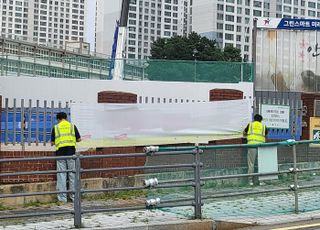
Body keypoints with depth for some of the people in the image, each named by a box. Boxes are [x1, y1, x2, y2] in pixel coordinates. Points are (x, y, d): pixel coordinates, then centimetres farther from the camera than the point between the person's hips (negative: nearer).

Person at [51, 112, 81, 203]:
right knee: (72, 174, 8)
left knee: (61, 175, 2)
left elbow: (52, 142, 6)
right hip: (71, 152, 1)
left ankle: (62, 197, 1)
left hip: (60, 153, -1)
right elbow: (79, 139, 7)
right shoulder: (72, 126, 7)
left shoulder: (56, 127, 6)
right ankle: (74, 196, 12)